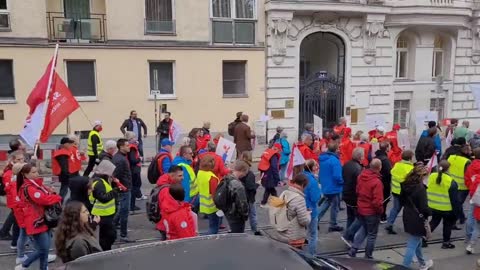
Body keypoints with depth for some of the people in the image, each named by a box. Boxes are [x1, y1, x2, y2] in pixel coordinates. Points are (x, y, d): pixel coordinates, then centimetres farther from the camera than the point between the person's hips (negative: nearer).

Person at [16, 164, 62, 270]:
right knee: (43, 249, -2)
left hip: (43, 220, 9)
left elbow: (48, 194, 15)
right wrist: (58, 198, -9)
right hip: (36, 222, -9)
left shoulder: (37, 184, 11)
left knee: (45, 248, 13)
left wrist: (53, 196, -8)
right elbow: (44, 199, -25)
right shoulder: (28, 188, -18)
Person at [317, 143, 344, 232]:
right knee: (335, 206, 10)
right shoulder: (334, 160, -24)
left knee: (325, 204, 22)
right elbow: (337, 176, -28)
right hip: (334, 187, -7)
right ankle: (333, 225, 23)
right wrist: (342, 182, -10)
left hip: (325, 186, 7)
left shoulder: (322, 158, 3)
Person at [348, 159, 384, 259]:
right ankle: (368, 256, 23)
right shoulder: (377, 182, -25)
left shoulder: (361, 176, -3)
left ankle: (353, 250, 15)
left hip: (361, 209, 7)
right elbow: (377, 201, -24)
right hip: (372, 212, -6)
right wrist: (380, 211, -7)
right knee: (372, 235, 12)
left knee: (364, 230, 24)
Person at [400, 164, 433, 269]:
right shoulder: (420, 187, -24)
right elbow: (424, 207, -22)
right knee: (412, 245, 2)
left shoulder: (406, 184, 0)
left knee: (417, 241, 26)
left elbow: (402, 200, 13)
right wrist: (430, 212, -4)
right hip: (417, 219, -8)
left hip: (407, 217, 9)